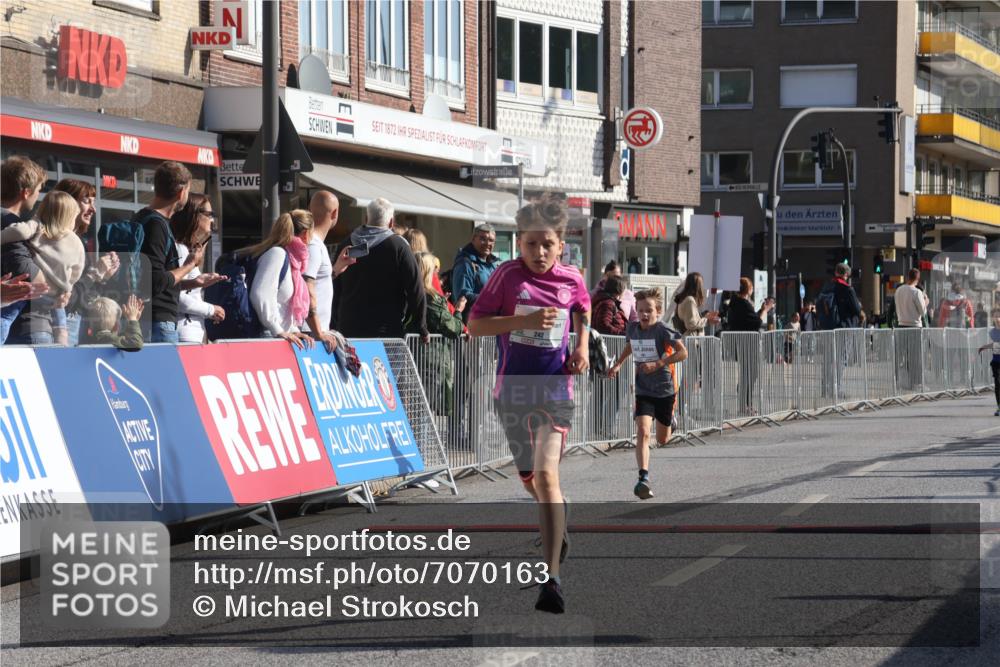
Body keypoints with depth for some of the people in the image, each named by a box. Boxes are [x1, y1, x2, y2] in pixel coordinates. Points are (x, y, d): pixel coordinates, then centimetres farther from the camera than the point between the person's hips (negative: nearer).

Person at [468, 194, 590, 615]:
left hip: (554, 387, -1)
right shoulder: (508, 275, -7)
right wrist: (526, 321, -21)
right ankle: (557, 520, 52)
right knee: (528, 478, 15)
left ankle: (552, 580, -21)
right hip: (513, 388, 1)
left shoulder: (571, 280, 0)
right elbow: (474, 324, -9)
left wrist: (583, 346, 5)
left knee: (546, 474, -17)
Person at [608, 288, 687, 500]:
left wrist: (657, 364, -28)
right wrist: (618, 364, 20)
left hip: (665, 389, -2)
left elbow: (683, 352, -23)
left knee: (662, 440, 15)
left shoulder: (662, 331, -16)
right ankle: (643, 479, -26)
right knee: (643, 432, -21)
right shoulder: (633, 329, 0)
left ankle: (669, 418, 53)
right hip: (643, 391, 2)